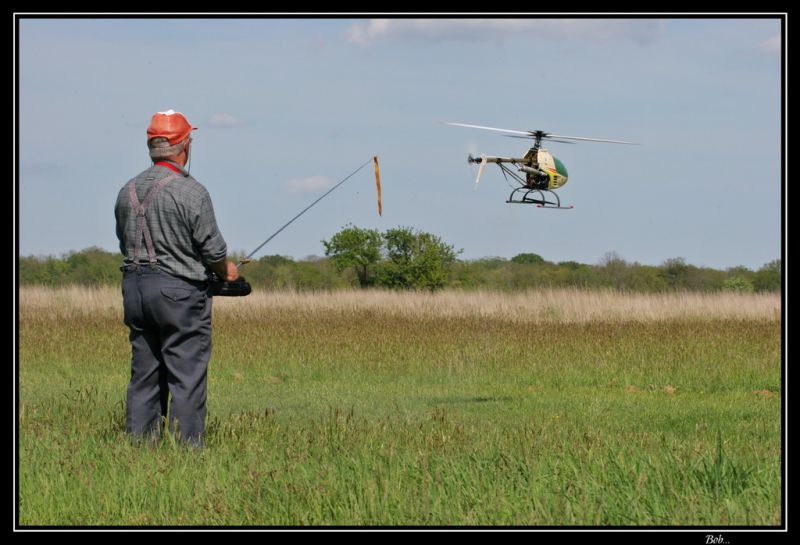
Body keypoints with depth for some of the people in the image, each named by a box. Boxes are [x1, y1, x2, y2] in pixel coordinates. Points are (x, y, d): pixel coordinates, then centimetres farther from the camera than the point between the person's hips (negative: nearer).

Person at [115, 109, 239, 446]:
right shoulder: (191, 192, -13)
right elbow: (213, 250, -10)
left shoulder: (128, 191, 7)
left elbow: (125, 244, 13)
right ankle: (187, 447, -3)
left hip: (134, 286, 7)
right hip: (180, 292, -7)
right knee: (187, 378, -2)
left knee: (144, 377, 11)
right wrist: (226, 271, 9)